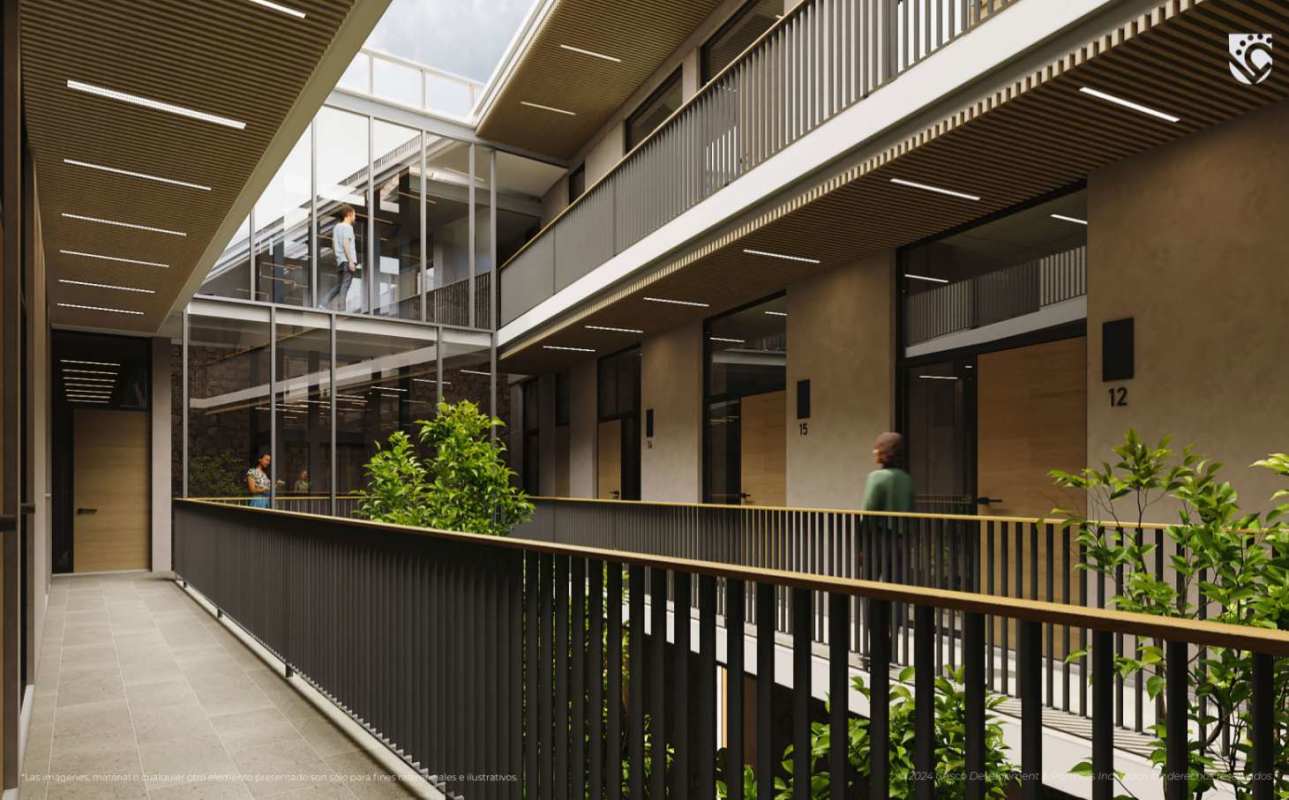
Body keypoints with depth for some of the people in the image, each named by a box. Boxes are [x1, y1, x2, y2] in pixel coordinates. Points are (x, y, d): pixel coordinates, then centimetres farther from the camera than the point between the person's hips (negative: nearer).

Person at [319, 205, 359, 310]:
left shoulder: (336, 227, 19)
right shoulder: (347, 227, -7)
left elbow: (333, 245, 21)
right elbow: (346, 244, -16)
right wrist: (351, 261, -19)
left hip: (339, 261, 8)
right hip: (347, 261, -8)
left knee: (338, 286, 13)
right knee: (345, 286, -7)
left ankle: (323, 304, 2)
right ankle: (341, 310, -9)